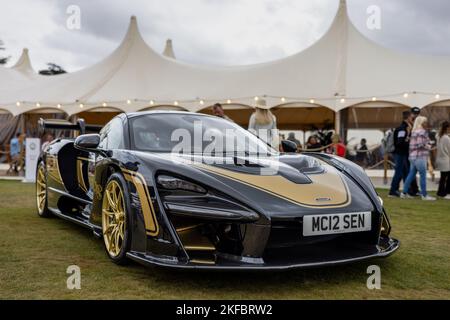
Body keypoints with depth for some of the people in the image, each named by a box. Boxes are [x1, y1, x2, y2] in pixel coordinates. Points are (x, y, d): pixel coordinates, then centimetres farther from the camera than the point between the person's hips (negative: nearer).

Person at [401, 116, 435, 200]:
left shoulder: (414, 131, 17)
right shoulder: (422, 132, -11)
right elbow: (421, 144, -18)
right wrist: (429, 146, -1)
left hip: (413, 156, 9)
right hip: (420, 156, -9)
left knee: (411, 175, 11)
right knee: (423, 175, -4)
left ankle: (404, 193, 13)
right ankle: (424, 195, -1)